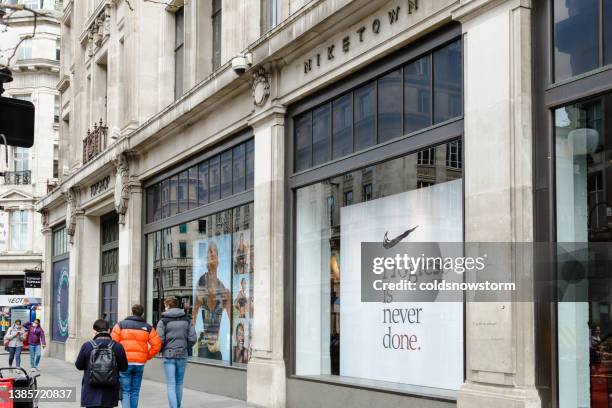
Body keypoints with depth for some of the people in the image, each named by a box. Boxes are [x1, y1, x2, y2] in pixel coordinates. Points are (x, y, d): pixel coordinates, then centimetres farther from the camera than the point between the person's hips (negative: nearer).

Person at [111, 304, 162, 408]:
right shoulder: (148, 327, 6)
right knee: (135, 392, 12)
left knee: (125, 391, 2)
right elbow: (157, 345, 0)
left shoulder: (120, 325, 2)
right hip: (140, 363, 2)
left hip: (124, 363, -2)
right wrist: (147, 356, 9)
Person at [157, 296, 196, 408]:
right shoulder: (187, 320, 5)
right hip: (182, 355, 3)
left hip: (169, 356, -3)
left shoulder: (163, 321, -5)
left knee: (171, 386, -2)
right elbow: (192, 339, 1)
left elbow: (160, 340, -9)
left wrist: (161, 350, 10)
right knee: (179, 385, 14)